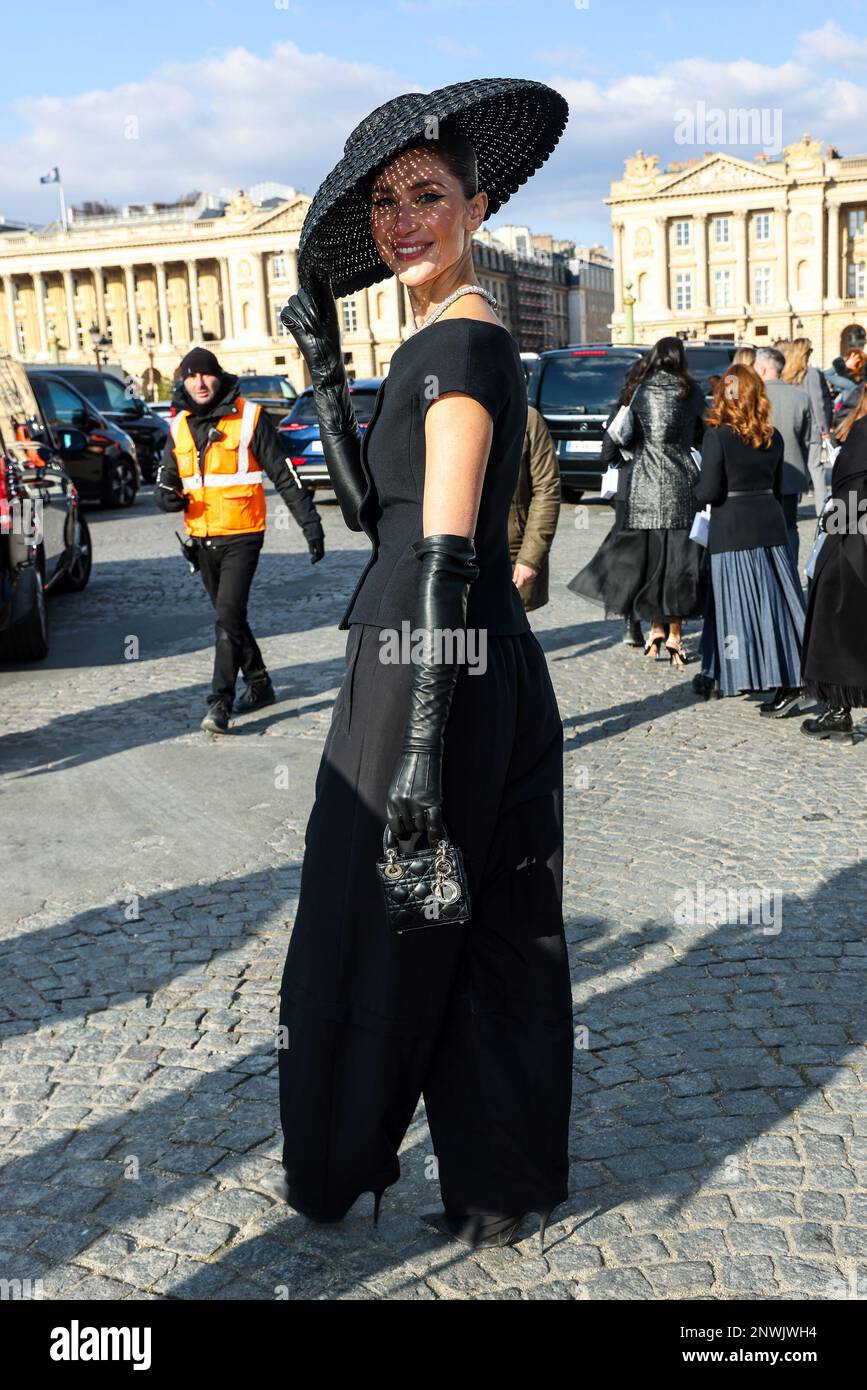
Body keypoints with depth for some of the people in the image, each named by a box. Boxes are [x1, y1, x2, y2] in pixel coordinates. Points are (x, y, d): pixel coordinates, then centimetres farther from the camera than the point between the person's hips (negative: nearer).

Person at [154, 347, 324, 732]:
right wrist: (166, 496, -8)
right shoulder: (179, 426, 9)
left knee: (228, 616, -15)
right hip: (202, 539, 6)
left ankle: (220, 703, -14)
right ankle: (259, 685, 31)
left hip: (241, 537, -6)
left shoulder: (249, 417, -7)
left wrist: (310, 524, -8)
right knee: (229, 617, 15)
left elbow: (284, 476, -5)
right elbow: (166, 480, 16)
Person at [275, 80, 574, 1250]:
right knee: (489, 933, 16)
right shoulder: (445, 338, 15)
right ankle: (504, 1183, 32)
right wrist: (325, 370, 8)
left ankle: (342, 1166, 30)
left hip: (438, 673, -10)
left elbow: (445, 558, -22)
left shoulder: (459, 337, -15)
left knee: (380, 931, 8)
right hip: (482, 669, 10)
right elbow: (368, 508, 14)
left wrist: (421, 741, -24)